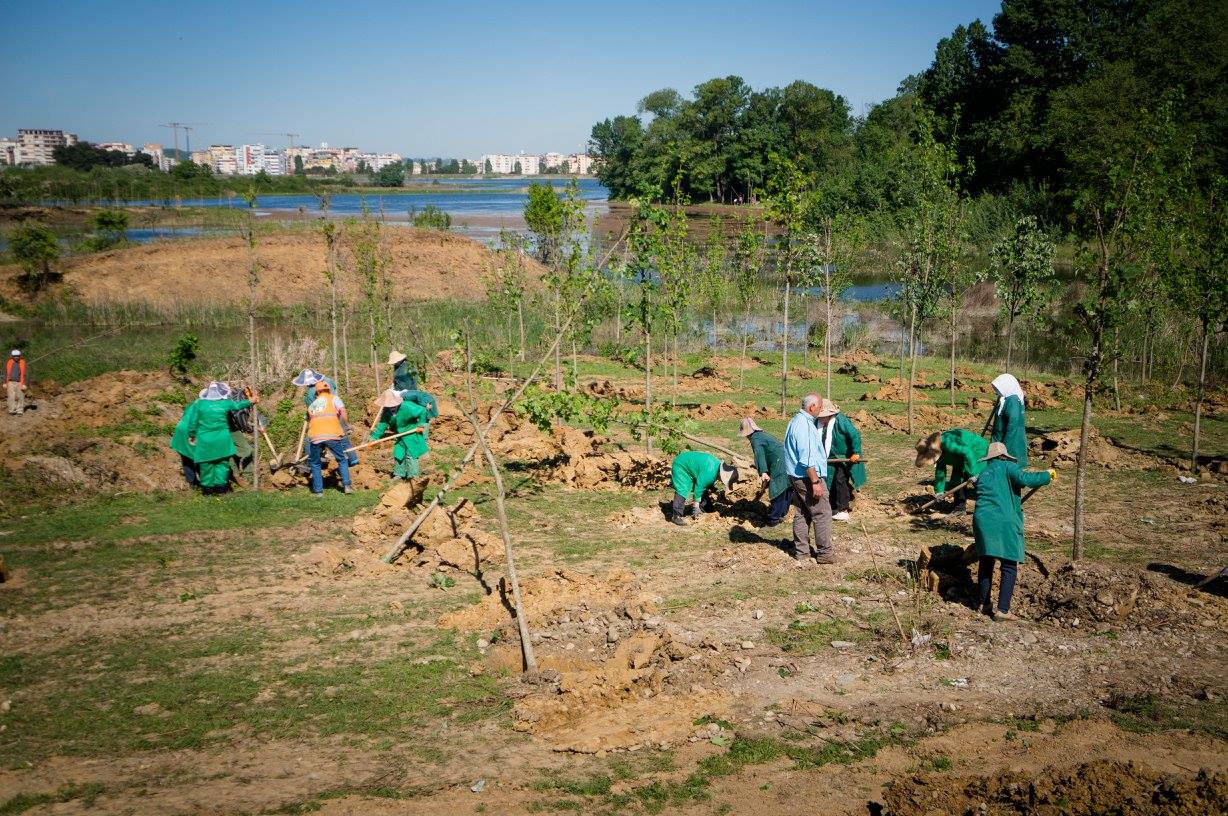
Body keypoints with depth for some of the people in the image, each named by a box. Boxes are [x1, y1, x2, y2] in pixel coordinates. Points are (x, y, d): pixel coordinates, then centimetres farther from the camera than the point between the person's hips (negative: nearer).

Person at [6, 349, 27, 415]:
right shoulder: (9, 363, 3)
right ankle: (12, 410, -5)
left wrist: (25, 384, -11)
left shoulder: (23, 363, -3)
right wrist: (5, 383, 9)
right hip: (11, 383, 1)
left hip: (20, 383, -1)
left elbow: (26, 374, -4)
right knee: (11, 397, -9)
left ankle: (20, 411, 12)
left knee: (20, 397, 3)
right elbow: (6, 373, 11)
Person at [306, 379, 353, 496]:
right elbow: (343, 413, 0)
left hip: (315, 437, 2)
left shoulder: (312, 405, 27)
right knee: (342, 460, 15)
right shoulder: (333, 398, 16)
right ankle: (347, 485, 4)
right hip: (332, 435, -2)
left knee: (315, 463, 18)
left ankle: (318, 490, 13)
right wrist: (343, 428, 14)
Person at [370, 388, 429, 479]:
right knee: (398, 453, 10)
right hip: (401, 435, 7)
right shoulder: (387, 412, -9)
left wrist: (421, 425, -17)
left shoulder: (407, 407, -29)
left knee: (410, 454, -5)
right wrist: (373, 438, -16)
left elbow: (422, 411, -23)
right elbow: (382, 426, -9)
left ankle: (412, 475, 6)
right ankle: (399, 473, 25)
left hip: (412, 434, -7)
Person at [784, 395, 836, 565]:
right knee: (822, 514, -1)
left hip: (795, 476, 10)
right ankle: (824, 553, 4)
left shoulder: (796, 420, 12)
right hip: (807, 477, -10)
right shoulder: (805, 425, -21)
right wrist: (815, 482, -22)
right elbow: (807, 459, -24)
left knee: (802, 514, 14)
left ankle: (801, 551, 19)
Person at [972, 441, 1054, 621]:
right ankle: (1002, 610, -6)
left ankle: (984, 603, 25)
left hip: (982, 519, 6)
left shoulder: (983, 475, 24)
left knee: (986, 562, 18)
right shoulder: (1007, 467, 5)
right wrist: (1047, 476, -3)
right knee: (1009, 567, -1)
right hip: (1004, 522, -6)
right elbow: (1023, 478, -14)